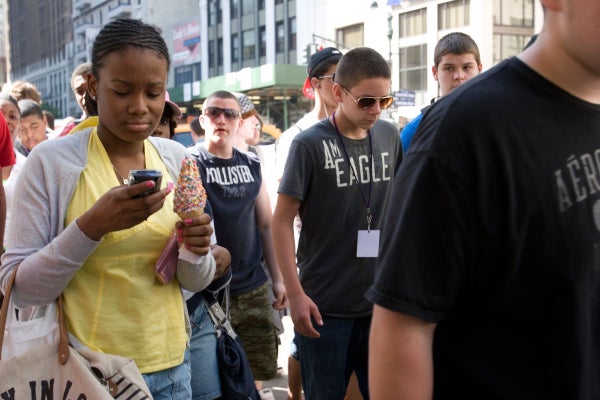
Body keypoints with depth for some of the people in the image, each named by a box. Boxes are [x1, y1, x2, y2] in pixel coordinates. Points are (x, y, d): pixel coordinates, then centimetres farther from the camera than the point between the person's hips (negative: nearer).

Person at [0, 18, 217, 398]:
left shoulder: (177, 159, -1)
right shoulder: (51, 161, -12)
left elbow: (196, 282, 3)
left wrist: (194, 249, -18)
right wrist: (93, 225, -26)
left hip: (172, 366, 4)